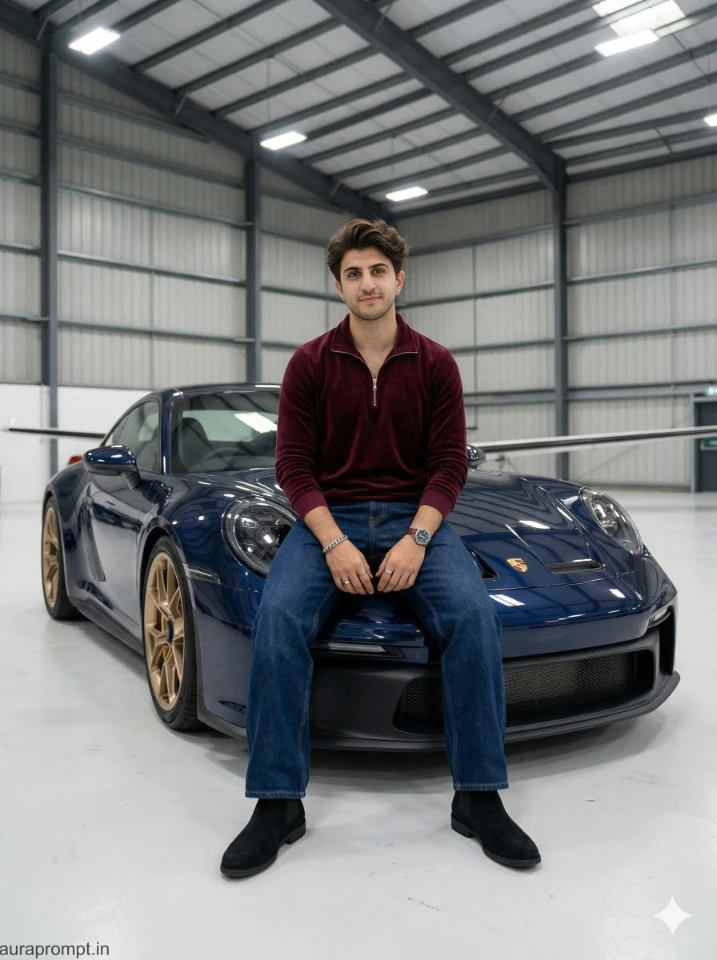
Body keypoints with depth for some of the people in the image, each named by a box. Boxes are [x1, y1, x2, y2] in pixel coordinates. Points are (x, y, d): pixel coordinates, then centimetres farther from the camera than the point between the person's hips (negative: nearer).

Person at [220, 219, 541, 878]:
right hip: (329, 518, 0)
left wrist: (416, 539, -16)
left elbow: (450, 464, 0)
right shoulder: (310, 364, 3)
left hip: (415, 517, 1)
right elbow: (294, 465, -1)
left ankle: (479, 797, -13)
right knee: (278, 616, -29)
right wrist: (334, 542, -17)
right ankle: (278, 804, -17)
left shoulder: (435, 364, 5)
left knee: (475, 614, -28)